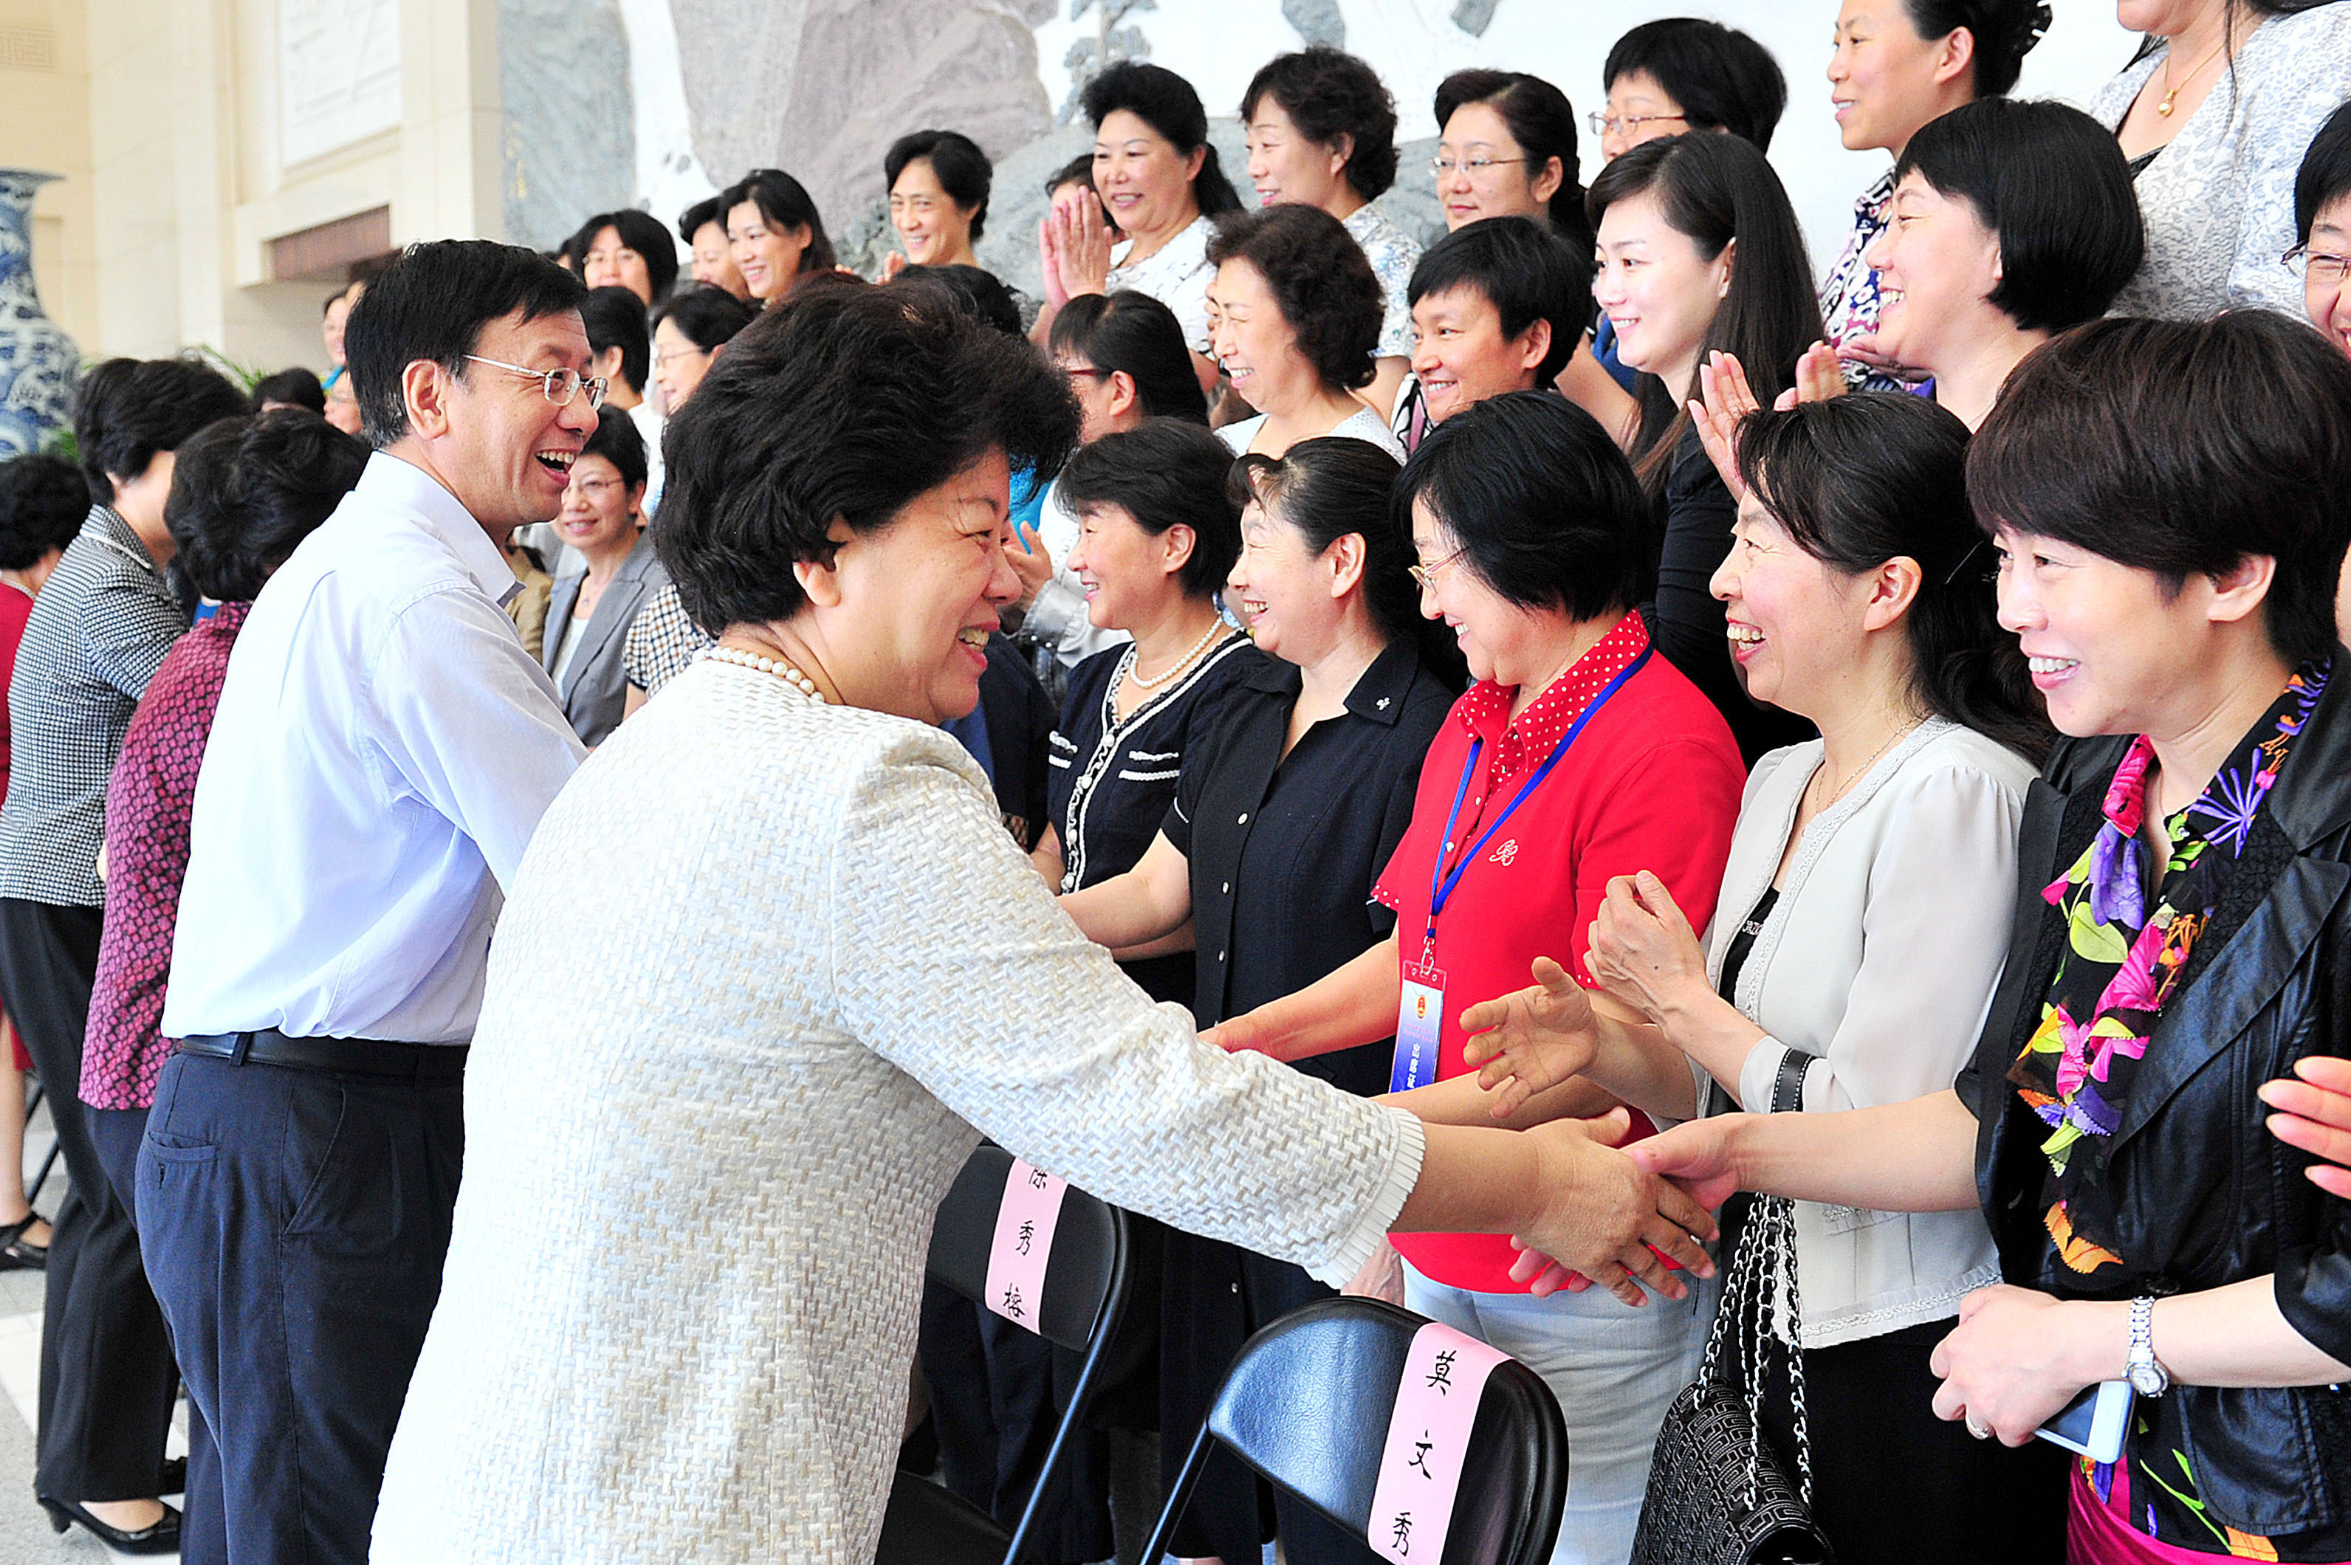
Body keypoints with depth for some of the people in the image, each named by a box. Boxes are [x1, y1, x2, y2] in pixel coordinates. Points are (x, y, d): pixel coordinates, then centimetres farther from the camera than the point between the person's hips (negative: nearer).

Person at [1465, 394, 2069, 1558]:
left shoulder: (1960, 793, -18)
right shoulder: (1780, 783, 10)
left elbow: (1869, 1130, -21)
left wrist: (1683, 1002, -9)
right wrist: (1608, 1045, -5)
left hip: (1911, 1379, -8)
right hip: (1773, 1351, 8)